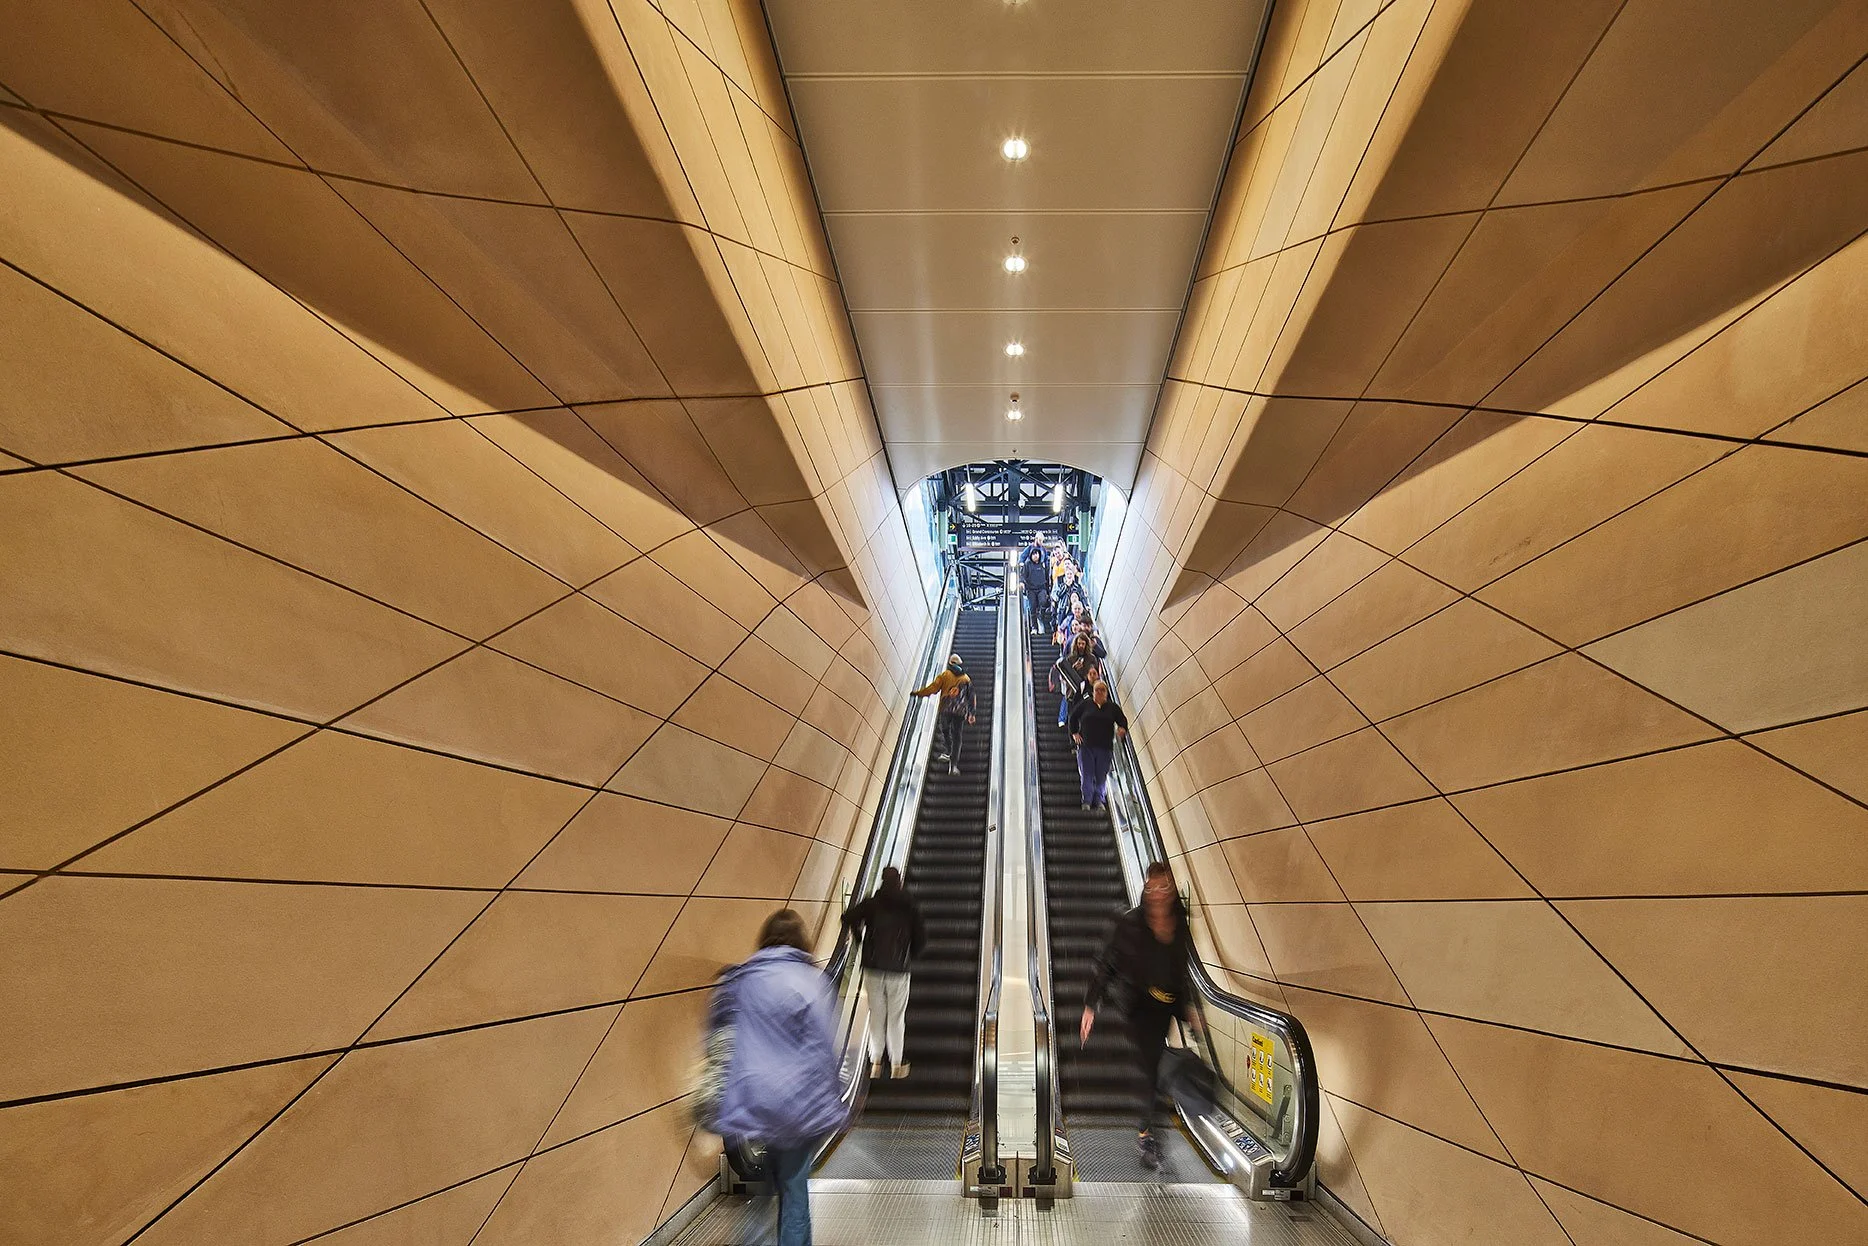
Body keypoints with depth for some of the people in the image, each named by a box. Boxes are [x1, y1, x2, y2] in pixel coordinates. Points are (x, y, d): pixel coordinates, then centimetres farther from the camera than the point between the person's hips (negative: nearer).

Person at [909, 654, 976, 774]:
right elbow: (971, 696, 14)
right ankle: (954, 764, -1)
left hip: (946, 709, -2)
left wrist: (918, 693, 10)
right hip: (960, 711, 2)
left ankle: (948, 752, -5)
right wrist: (972, 713, 17)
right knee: (957, 736, 4)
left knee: (945, 730, 17)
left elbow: (933, 688, 0)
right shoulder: (966, 678, 15)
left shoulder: (945, 675, 6)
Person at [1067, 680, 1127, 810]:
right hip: (1086, 746, -1)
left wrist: (1122, 729, -13)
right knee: (1087, 775, -2)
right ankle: (1087, 801, 2)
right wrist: (1074, 733, 3)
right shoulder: (1086, 704, 4)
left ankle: (1099, 801, 15)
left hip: (1105, 747, 1)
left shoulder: (1112, 707, 7)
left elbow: (1123, 720, 9)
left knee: (1102, 776, 4)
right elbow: (1073, 717, 12)